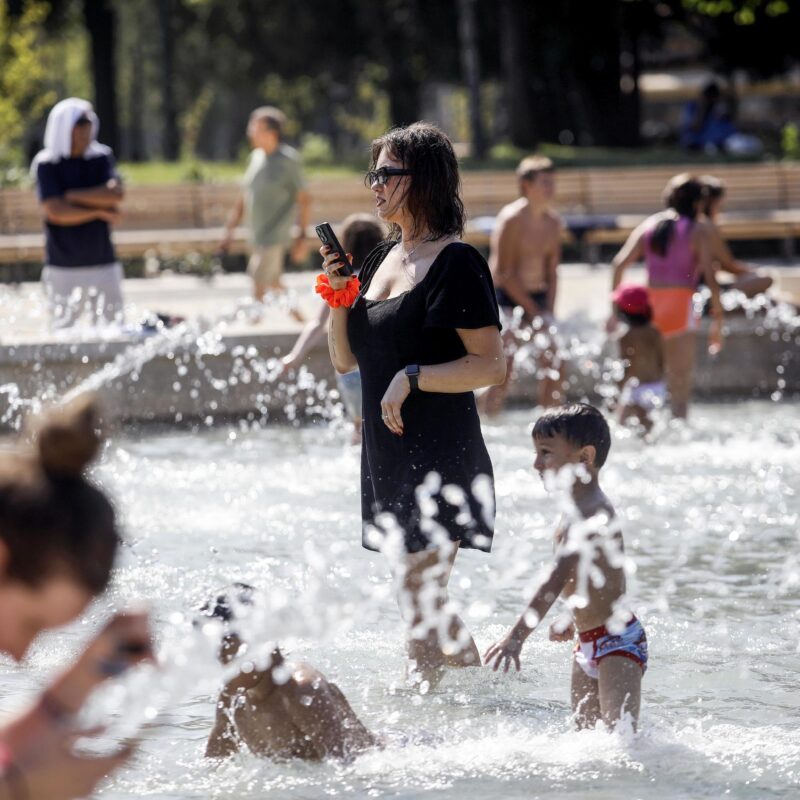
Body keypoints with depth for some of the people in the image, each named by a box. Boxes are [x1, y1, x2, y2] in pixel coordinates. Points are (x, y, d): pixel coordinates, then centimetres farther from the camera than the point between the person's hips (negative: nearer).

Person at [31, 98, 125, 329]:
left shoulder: (102, 158, 8)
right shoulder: (46, 165, -3)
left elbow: (116, 193, -9)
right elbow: (55, 211, -14)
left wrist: (72, 196, -11)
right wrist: (100, 213, -8)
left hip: (103, 264, 3)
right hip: (63, 267, -3)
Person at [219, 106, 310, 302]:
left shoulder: (288, 160, -11)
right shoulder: (256, 157, 11)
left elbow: (303, 200, -10)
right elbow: (244, 197, 18)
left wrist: (302, 236, -12)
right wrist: (230, 229, 16)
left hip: (274, 235, -8)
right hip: (257, 235, 8)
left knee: (259, 289, -12)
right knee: (274, 284, 15)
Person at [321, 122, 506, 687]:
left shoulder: (456, 262, -11)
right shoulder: (383, 260, 14)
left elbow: (492, 366, -17)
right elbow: (345, 360, 16)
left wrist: (412, 378, -23)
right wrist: (337, 295, 2)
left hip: (439, 454, -9)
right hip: (389, 452, 9)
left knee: (421, 601, -8)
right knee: (424, 603, 14)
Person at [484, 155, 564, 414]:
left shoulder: (553, 222, 7)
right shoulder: (512, 219, -15)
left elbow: (552, 271, 12)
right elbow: (505, 273, -16)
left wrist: (549, 310, -1)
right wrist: (533, 311, -14)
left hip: (539, 297, 7)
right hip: (505, 298, -7)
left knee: (553, 366, -3)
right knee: (504, 371, -15)